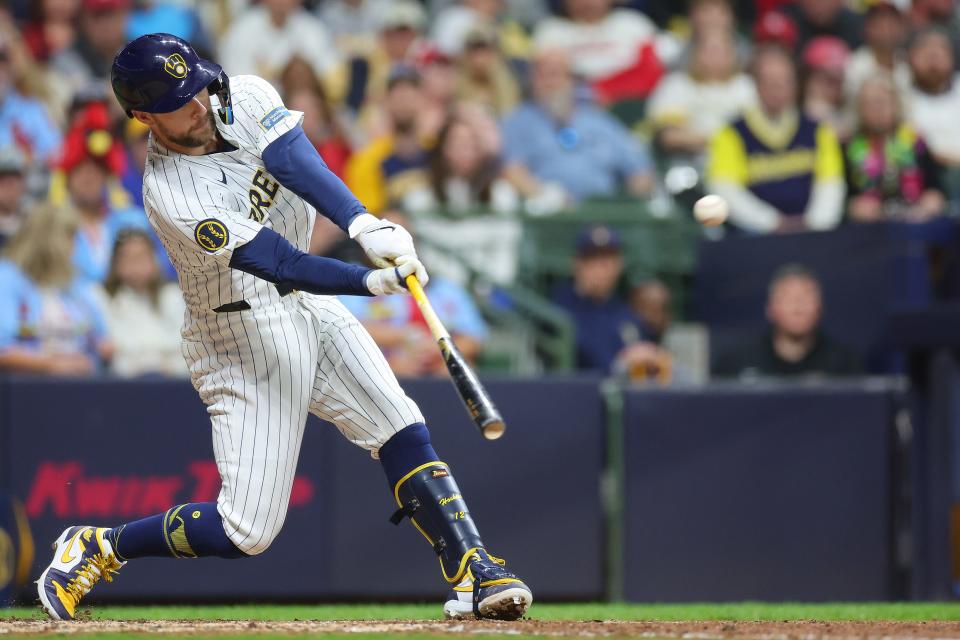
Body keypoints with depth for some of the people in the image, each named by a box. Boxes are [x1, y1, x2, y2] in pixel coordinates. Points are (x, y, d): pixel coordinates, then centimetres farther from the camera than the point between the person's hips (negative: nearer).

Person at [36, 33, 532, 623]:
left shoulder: (244, 97, -7)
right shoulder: (170, 194, -25)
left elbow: (296, 161, -25)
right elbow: (279, 262, -32)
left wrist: (365, 225, -42)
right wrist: (375, 281, -43)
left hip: (311, 308, 6)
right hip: (243, 338, -6)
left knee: (404, 434, -9)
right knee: (247, 530, -7)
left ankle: (473, 573, -7)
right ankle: (98, 549, 10)